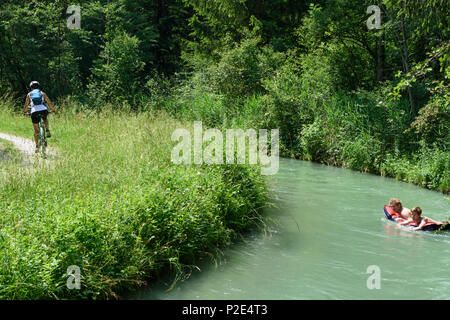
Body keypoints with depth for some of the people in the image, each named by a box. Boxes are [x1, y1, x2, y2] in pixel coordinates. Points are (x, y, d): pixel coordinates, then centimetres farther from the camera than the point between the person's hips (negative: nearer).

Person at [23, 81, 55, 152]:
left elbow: (26, 105, 24)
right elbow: (49, 102, 22)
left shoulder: (29, 94, 19)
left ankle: (37, 146, 10)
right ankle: (47, 131, 11)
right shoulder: (42, 93, 20)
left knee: (36, 130, 12)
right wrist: (52, 110, 37)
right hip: (43, 110, 1)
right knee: (45, 119, 36)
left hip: (34, 111, 0)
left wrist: (25, 112, 40)